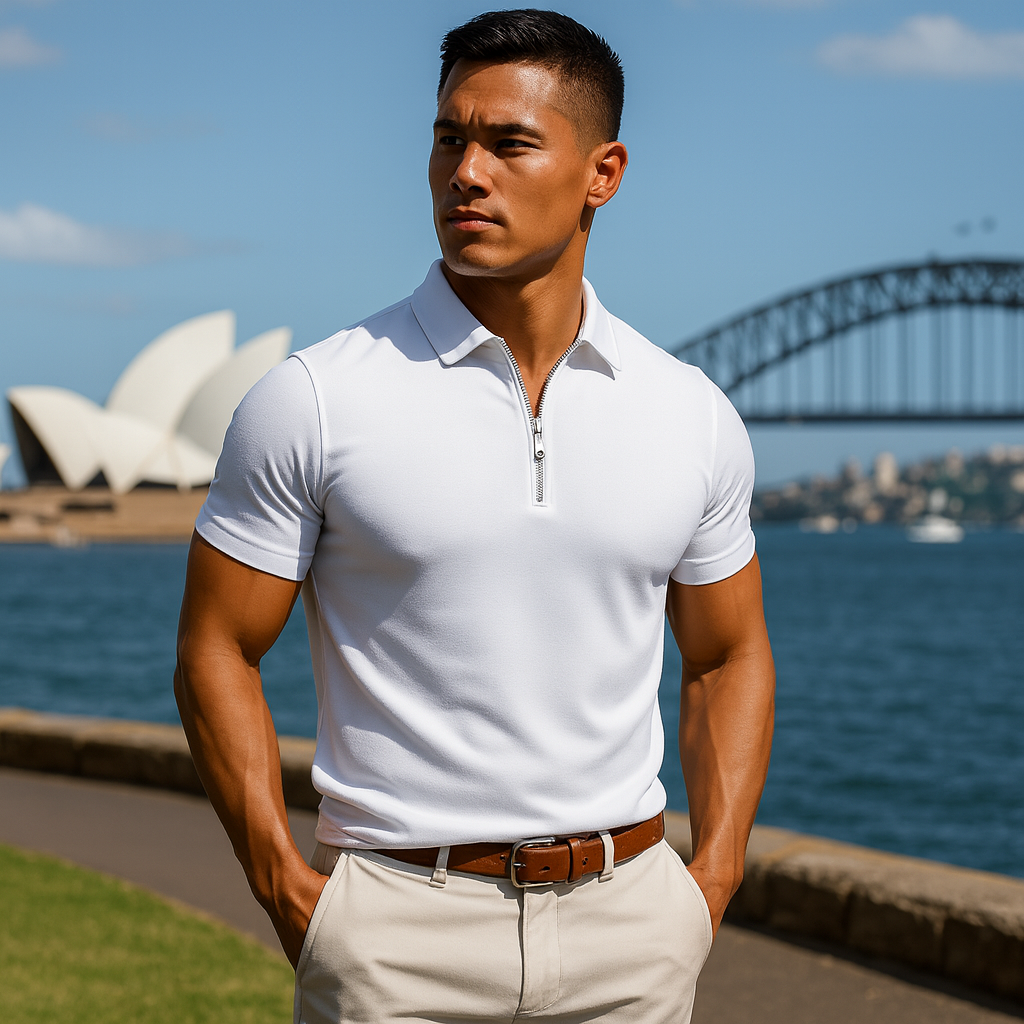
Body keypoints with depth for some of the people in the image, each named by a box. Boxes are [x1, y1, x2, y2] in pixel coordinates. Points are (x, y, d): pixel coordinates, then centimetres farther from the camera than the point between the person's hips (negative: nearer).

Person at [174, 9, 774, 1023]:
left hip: (631, 932, 3)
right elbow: (215, 652, -2)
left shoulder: (692, 416, 3)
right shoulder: (313, 402, -6)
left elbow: (728, 656, 14)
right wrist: (289, 894, -8)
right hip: (402, 931, -2)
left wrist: (713, 882, 4)